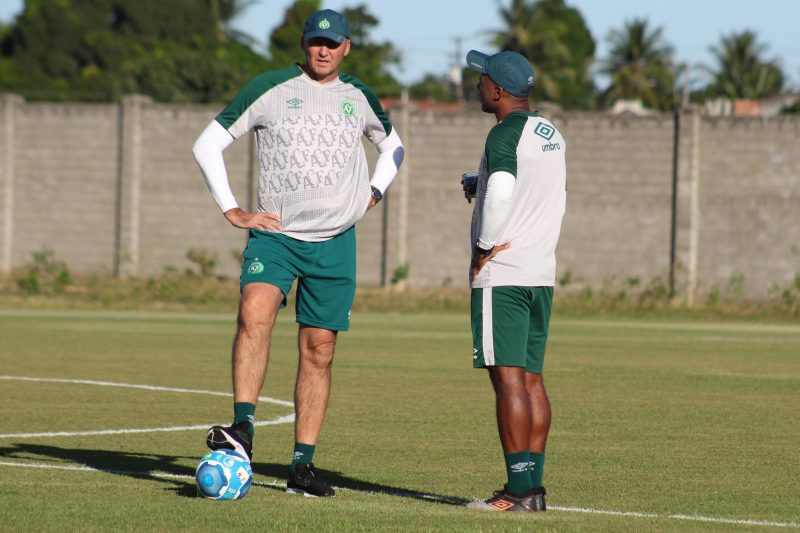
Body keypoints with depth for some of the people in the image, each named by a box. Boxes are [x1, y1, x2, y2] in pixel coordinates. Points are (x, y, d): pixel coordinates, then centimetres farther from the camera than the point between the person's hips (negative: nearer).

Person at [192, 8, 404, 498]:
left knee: (318, 350, 1)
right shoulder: (269, 89, -2)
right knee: (255, 314, -29)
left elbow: (393, 146, 29)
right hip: (274, 233, -3)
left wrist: (374, 192, 12)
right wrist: (232, 210, -3)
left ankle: (303, 466, 6)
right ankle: (243, 430, -31)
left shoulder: (360, 98, 9)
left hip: (334, 242, 3)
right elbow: (208, 144, 3)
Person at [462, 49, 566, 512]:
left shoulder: (506, 133, -12)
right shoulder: (552, 136, 15)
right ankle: (534, 486, 8)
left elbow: (499, 191, -28)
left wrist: (485, 244, -15)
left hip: (501, 275, -9)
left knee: (508, 379, -8)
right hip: (542, 273, 9)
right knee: (531, 379, 9)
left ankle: (519, 489, -11)